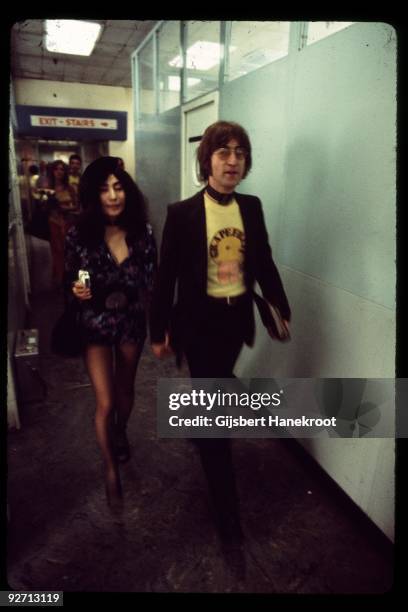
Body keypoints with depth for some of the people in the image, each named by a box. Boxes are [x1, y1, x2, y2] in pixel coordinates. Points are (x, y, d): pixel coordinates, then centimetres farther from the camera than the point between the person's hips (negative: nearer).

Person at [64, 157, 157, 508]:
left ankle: (121, 433, 56)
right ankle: (110, 469, 28)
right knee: (105, 402, 2)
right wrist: (76, 292, -24)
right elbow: (69, 282, -4)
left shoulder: (142, 232, -12)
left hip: (132, 322, 2)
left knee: (125, 391, 22)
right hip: (95, 325, -2)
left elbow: (151, 282, -5)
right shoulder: (79, 235, -15)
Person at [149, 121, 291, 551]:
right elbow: (167, 276, -8)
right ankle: (226, 508, 18)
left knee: (214, 392, 25)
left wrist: (282, 308, 11)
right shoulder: (182, 213, -13)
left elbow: (264, 262, 9)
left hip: (237, 317, 5)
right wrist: (159, 330, -5)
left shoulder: (252, 207, 1)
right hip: (201, 320, -4)